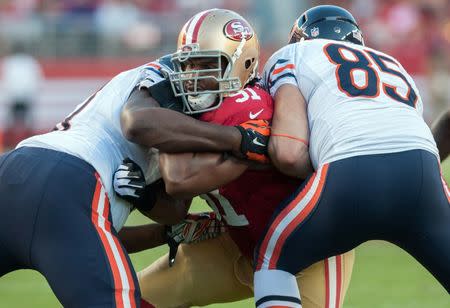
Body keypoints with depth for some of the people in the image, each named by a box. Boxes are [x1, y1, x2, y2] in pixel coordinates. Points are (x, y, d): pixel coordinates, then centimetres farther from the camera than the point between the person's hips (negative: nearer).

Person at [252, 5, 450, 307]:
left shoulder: (291, 56, 22)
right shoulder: (396, 69, 38)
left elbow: (289, 154, 7)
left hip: (350, 172, -3)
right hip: (423, 168, 3)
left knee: (273, 257, 21)